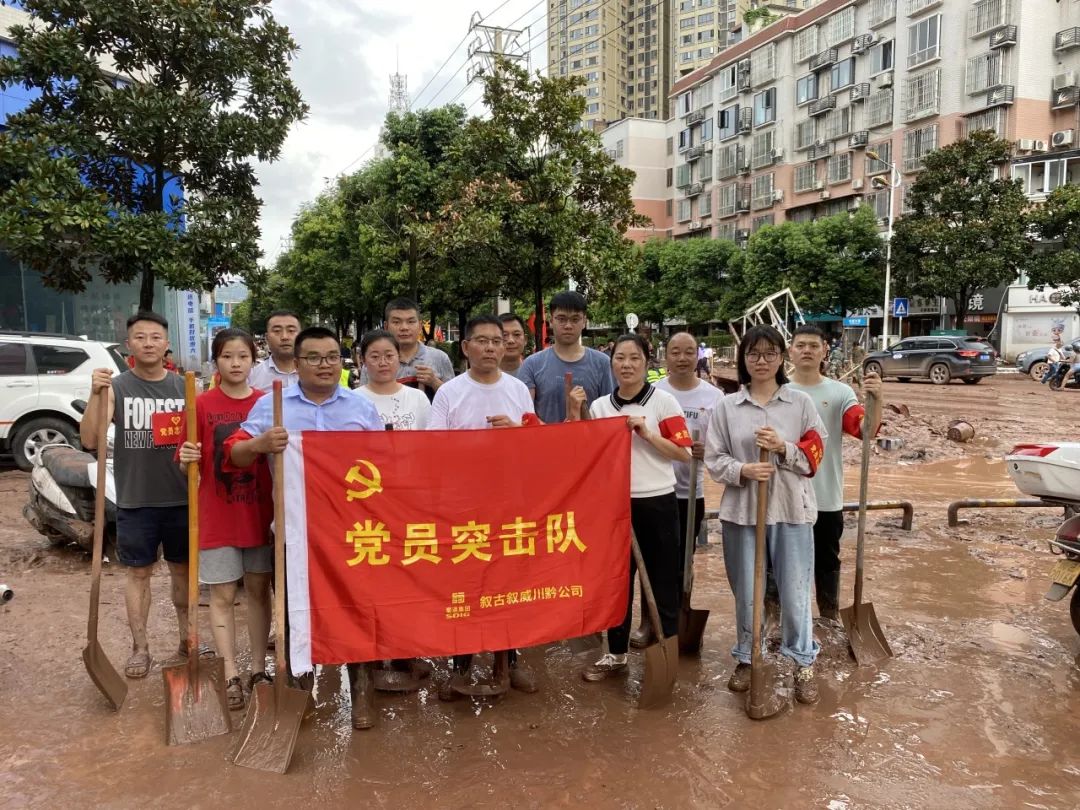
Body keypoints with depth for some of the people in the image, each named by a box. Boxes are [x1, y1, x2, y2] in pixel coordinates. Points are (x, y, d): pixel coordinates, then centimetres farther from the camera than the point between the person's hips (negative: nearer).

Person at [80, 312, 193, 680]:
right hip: (135, 500, -1)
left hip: (180, 497, 2)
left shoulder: (184, 387, 1)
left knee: (182, 568, 14)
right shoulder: (116, 387, -5)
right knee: (138, 572, 8)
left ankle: (187, 636, 30)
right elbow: (90, 441, -13)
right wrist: (95, 395, -26)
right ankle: (140, 647, 21)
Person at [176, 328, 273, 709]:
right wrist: (187, 458, -23)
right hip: (217, 517, -2)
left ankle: (258, 668, 24)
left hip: (260, 514, 2)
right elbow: (187, 467, -3)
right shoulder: (202, 405, -5)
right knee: (222, 595, 4)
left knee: (259, 590, 12)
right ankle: (231, 676, 14)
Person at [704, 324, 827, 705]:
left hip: (791, 509, 0)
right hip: (742, 509, 1)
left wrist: (783, 448, -17)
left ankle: (803, 663, 24)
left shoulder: (801, 403, 3)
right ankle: (746, 659, 30)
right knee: (746, 592, 11)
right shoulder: (727, 406, 3)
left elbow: (815, 457, 1)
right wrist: (742, 470, -17)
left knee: (795, 591, 5)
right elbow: (714, 459, 1)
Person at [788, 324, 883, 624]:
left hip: (826, 498, 0)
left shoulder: (840, 392, -3)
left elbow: (865, 429, -17)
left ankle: (830, 618, 31)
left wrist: (876, 401, -33)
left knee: (827, 561, 15)